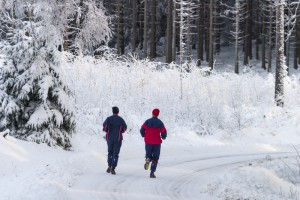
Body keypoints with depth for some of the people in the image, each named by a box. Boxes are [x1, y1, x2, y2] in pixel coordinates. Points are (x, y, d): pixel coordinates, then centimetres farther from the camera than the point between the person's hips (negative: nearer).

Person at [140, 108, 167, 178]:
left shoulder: (147, 121, -1)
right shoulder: (160, 123, -1)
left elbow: (142, 130, -6)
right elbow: (164, 132, -5)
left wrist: (144, 136, 15)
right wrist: (163, 137, 18)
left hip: (148, 142, 1)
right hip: (157, 143, -1)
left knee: (148, 154, 17)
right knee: (155, 158, 7)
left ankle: (148, 160, -21)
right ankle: (152, 172, -2)